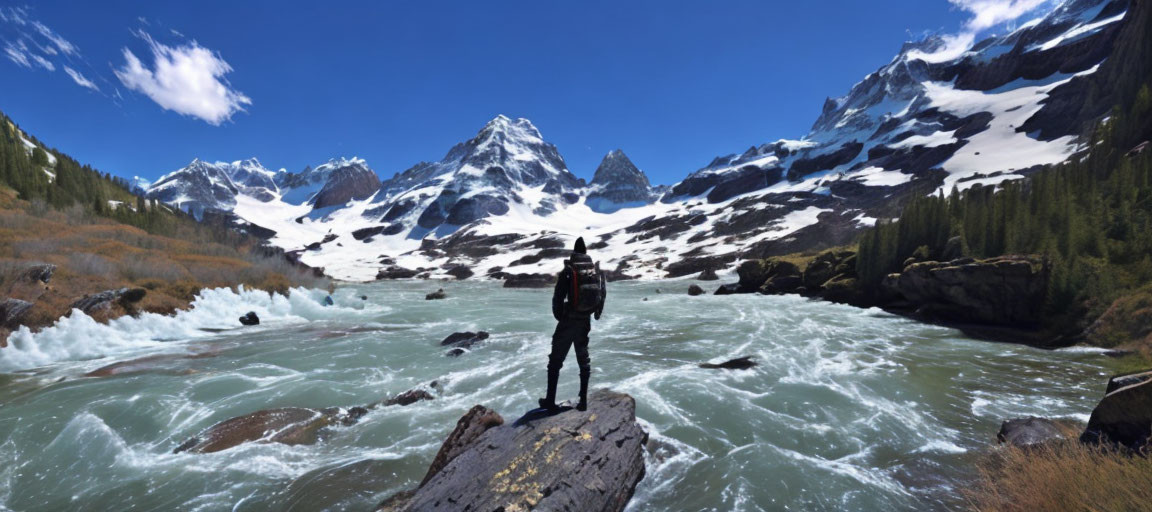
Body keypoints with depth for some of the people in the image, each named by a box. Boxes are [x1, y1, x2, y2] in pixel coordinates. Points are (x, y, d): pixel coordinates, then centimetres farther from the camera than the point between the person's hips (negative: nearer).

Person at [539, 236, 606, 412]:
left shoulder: (568, 271, -14)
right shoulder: (597, 270, 0)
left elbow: (558, 298, -13)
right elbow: (603, 295, 7)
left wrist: (559, 316, 4)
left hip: (568, 321, -4)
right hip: (586, 322, 4)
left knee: (555, 360, 9)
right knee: (584, 361, 17)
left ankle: (550, 401, 16)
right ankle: (583, 401, 20)